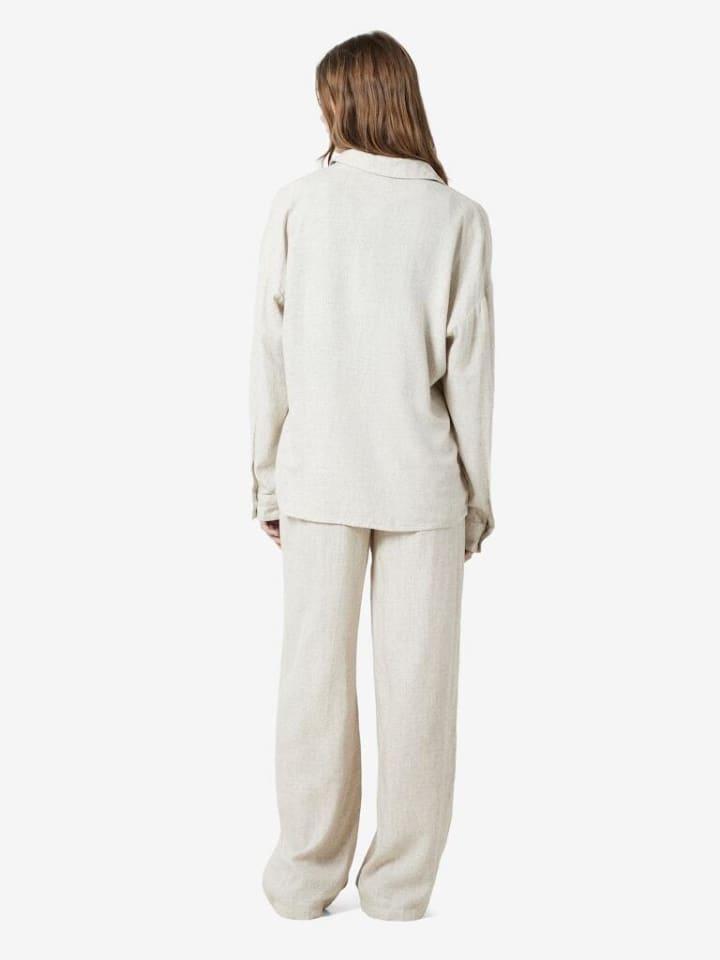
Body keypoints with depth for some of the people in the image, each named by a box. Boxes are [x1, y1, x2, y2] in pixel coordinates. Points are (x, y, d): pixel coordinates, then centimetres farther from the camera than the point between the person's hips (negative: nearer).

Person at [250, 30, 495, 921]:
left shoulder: (297, 204, -2)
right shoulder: (457, 217, -3)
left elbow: (270, 352, -1)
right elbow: (468, 366, -2)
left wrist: (269, 477, 8)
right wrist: (476, 492, 7)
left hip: (318, 476, 1)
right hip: (421, 479, 0)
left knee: (316, 672, 9)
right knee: (416, 679, 7)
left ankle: (306, 877, 21)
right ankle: (399, 883, 18)